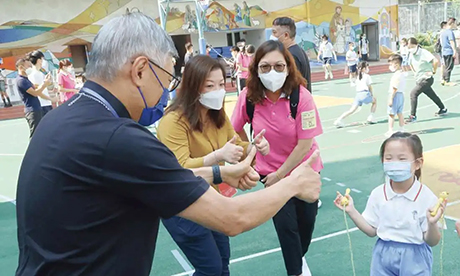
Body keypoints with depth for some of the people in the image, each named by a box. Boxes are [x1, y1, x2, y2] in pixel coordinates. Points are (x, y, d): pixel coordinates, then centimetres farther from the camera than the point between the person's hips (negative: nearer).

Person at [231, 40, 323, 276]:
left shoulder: (301, 97, -23)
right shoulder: (248, 97, -17)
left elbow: (305, 143, -19)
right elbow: (236, 129, -1)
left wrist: (280, 174, -14)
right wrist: (250, 156, 1)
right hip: (271, 172, 0)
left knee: (306, 220, 15)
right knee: (285, 225, 1)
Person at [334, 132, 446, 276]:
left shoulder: (426, 197, -15)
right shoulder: (378, 194, -7)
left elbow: (432, 241, -9)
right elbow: (372, 231, 1)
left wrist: (432, 224, -28)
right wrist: (351, 211, -8)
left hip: (414, 258, -2)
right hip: (384, 255, 2)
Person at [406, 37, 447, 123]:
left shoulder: (423, 53, -19)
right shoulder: (411, 55, 4)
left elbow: (436, 61, -29)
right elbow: (410, 63, 27)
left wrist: (433, 72, -19)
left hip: (426, 79, -9)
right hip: (419, 79, 9)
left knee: (413, 93, -17)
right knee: (432, 95, 21)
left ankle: (413, 116, -14)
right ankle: (443, 109, 40)